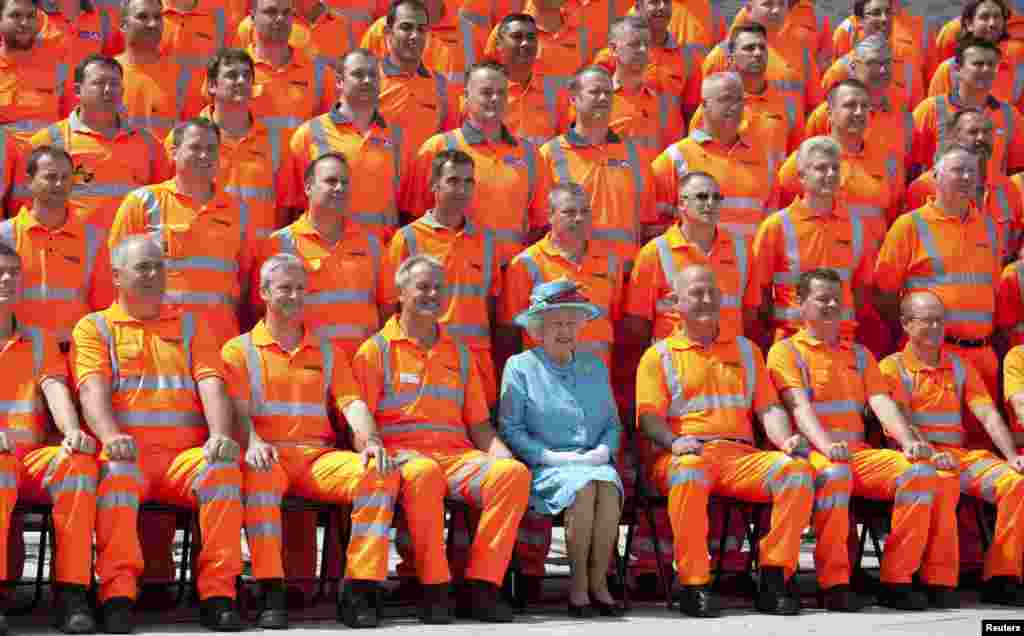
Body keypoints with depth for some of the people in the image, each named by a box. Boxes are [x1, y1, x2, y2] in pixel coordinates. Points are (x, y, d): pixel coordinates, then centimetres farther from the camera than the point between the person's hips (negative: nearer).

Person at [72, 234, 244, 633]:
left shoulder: (191, 326, 22)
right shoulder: (94, 328, 15)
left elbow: (212, 386, 8)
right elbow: (93, 390, -2)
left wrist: (220, 436, -14)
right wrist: (111, 436, -24)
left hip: (184, 454, 2)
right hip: (127, 454, -2)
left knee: (222, 469, -31)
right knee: (117, 474, -37)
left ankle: (218, 593, -29)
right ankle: (117, 594, -35)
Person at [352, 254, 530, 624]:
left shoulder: (458, 353, 23)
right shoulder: (377, 350, 9)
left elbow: (480, 424, 22)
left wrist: (503, 456, 2)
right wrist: (376, 453, -19)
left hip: (458, 454, 4)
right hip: (402, 454, -4)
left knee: (515, 473, -27)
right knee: (425, 473, -41)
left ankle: (479, 587, -24)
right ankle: (434, 589, -31)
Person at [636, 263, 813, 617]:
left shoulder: (745, 350, 26)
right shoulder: (658, 356, 14)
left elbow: (769, 407, 18)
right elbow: (649, 416, 1)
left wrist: (785, 439, -4)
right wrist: (674, 441, -21)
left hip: (741, 455, 3)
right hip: (684, 454, -3)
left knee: (796, 469, -27)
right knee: (689, 470, -41)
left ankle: (774, 579, -24)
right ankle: (694, 586, -36)